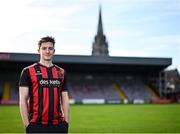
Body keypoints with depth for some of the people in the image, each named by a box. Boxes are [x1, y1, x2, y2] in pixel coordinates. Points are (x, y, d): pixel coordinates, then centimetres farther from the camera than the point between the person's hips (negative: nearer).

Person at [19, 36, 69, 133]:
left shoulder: (61, 72, 13)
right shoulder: (28, 71, 0)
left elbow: (65, 99, 13)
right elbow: (23, 100, -3)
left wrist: (66, 122, 5)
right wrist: (27, 124, -9)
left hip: (58, 125, 4)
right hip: (36, 125, -4)